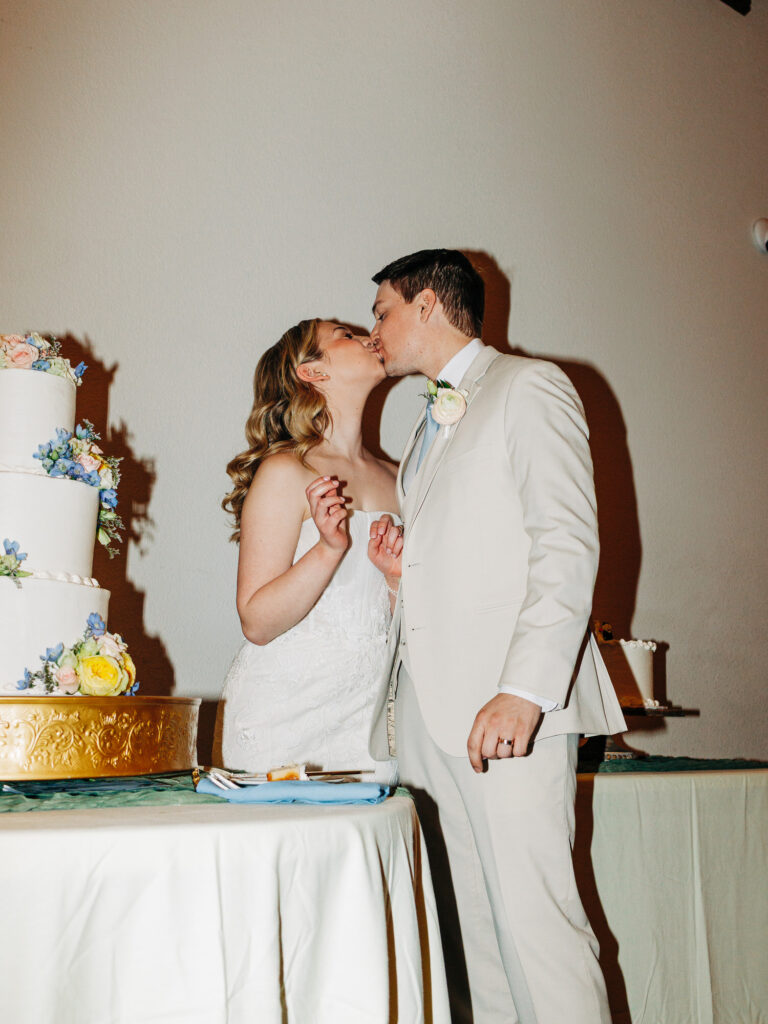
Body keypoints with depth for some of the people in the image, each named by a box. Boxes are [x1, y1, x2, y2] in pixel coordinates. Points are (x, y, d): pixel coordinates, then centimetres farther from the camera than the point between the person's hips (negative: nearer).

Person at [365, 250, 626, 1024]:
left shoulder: (528, 387, 3)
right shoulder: (427, 430, 27)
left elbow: (566, 546, -9)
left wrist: (524, 688, -20)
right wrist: (393, 563, 4)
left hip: (507, 705, -7)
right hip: (428, 705, 7)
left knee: (533, 920, -11)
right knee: (467, 929, 5)